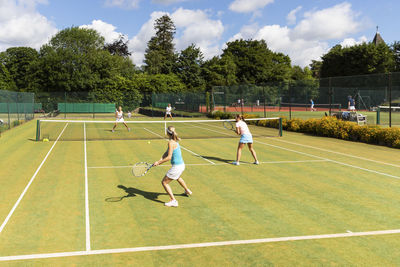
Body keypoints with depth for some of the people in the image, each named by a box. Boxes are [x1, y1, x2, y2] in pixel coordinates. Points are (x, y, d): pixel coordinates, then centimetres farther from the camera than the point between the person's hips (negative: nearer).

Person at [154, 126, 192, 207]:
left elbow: (169, 157, -23)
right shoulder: (175, 141, 7)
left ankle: (173, 200, -7)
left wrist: (159, 162, -15)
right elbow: (167, 153, 7)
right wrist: (160, 160, -4)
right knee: (178, 177, 40)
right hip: (182, 165, 10)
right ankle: (187, 191, 59)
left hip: (176, 167, -10)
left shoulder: (171, 142, -20)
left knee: (164, 182, 0)